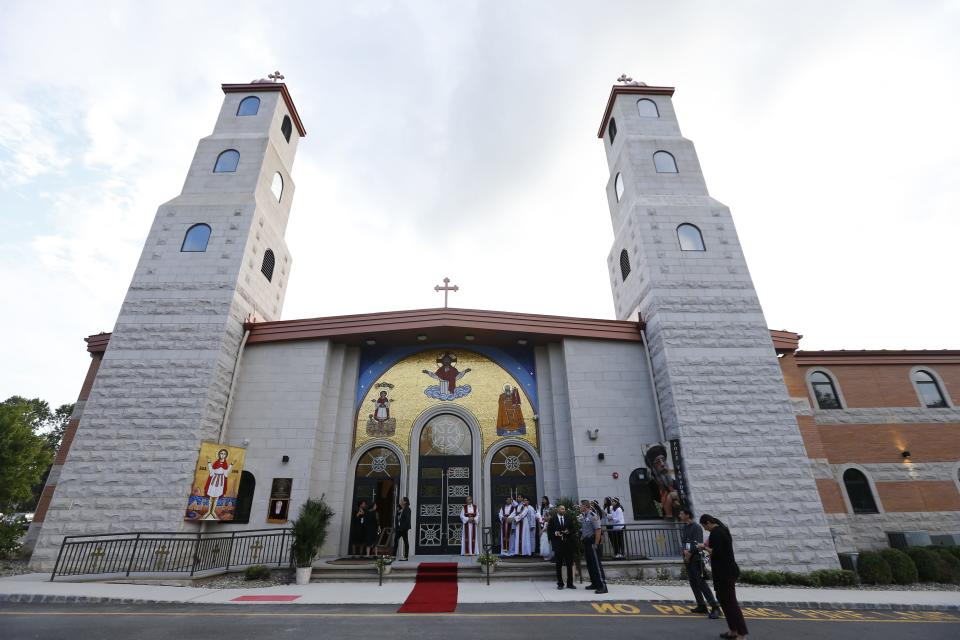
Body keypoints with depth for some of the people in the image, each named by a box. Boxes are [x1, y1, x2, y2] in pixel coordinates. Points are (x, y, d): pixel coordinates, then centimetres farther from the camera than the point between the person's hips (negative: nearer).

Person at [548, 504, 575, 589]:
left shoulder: (568, 518, 6)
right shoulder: (552, 519, 0)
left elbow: (572, 529, 9)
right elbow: (549, 530, 1)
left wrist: (568, 531, -11)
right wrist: (555, 533, -16)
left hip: (568, 543, 2)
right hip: (558, 544, -2)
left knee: (570, 564, 4)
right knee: (559, 565, 5)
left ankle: (570, 583, 15)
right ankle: (560, 583, 16)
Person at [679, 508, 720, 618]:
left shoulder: (697, 527, -10)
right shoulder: (683, 528, 12)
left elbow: (698, 544, -15)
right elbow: (682, 542, 7)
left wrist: (690, 553, -13)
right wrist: (685, 550, -13)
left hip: (696, 558, -8)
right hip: (687, 559, 8)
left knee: (701, 583, -11)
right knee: (693, 583, 11)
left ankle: (715, 608, -7)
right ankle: (701, 606, 19)